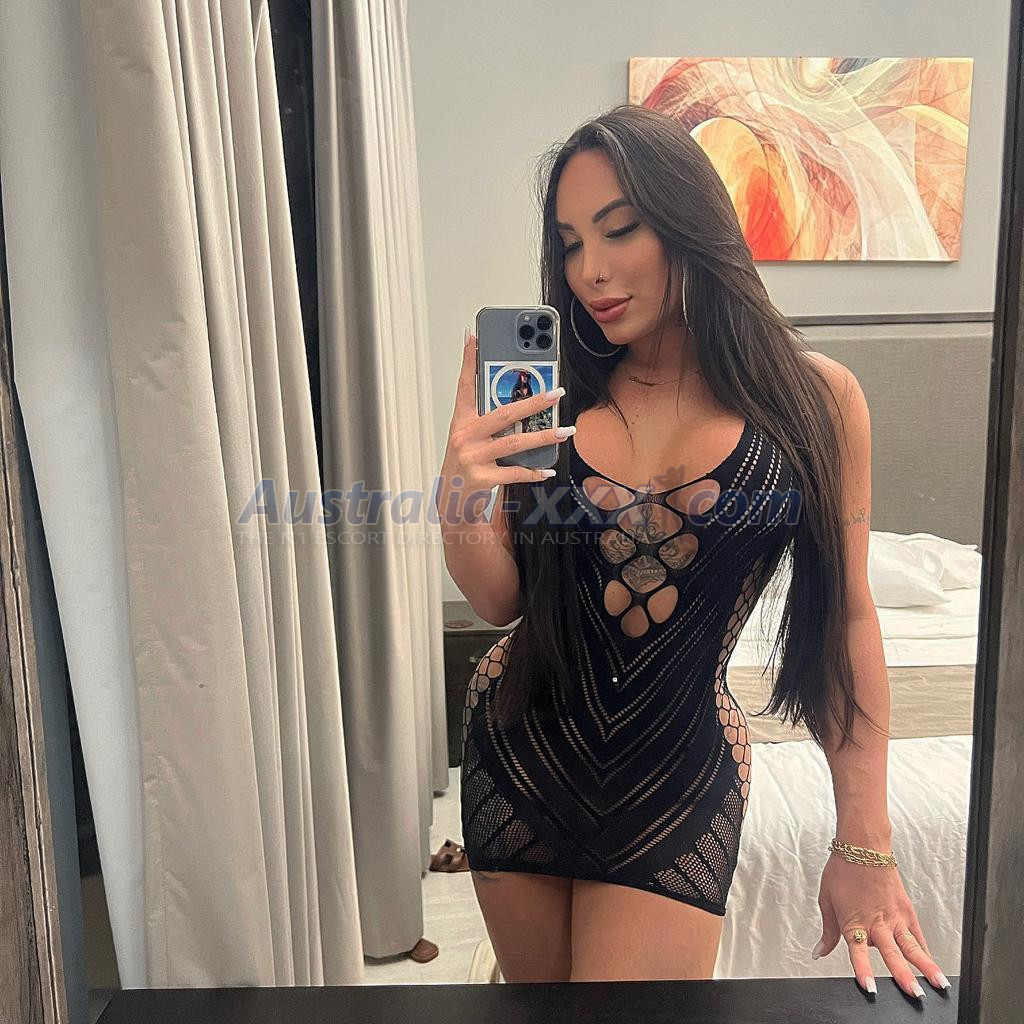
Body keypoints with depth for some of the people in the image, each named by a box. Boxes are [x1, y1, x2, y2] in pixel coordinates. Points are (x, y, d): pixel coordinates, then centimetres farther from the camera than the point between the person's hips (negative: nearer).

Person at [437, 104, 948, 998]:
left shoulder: (816, 397, -8)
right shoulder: (556, 400, -1)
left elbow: (846, 620, -3)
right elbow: (504, 600, -2)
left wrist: (865, 844, 0)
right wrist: (460, 504, -24)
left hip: (681, 773, -2)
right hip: (519, 752, 3)